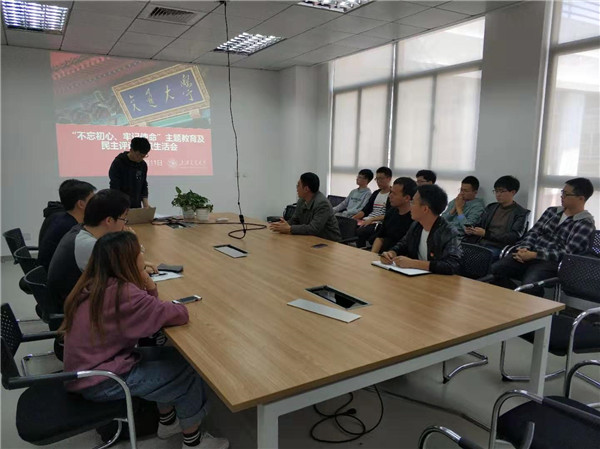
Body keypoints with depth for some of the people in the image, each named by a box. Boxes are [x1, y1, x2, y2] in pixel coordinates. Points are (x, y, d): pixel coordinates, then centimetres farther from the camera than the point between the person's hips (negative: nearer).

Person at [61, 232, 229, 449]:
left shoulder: (96, 284, -1)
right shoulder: (122, 293, -29)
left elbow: (143, 310, 7)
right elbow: (180, 314, -24)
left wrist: (149, 288, -13)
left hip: (87, 368, 9)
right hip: (99, 382, -9)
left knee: (173, 356, 16)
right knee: (190, 371, 0)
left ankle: (167, 421, 33)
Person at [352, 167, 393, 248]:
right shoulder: (376, 193, 21)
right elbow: (365, 210, 17)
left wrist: (372, 219, -20)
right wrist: (353, 218, 1)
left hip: (379, 223, -7)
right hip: (366, 220, 7)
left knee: (359, 232, -33)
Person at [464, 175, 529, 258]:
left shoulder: (521, 213, 5)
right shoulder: (491, 207, 21)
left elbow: (514, 237, -6)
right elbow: (478, 224, 23)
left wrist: (486, 234, -14)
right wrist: (470, 230, -2)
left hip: (498, 248, -5)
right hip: (479, 244, 5)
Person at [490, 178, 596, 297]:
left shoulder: (586, 224, -2)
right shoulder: (551, 211, 18)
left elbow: (567, 253, -11)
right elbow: (533, 232, 13)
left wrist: (534, 255, -19)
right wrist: (524, 248, -8)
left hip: (552, 262, -5)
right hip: (530, 254, 6)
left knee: (530, 284, -37)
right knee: (495, 269, -21)